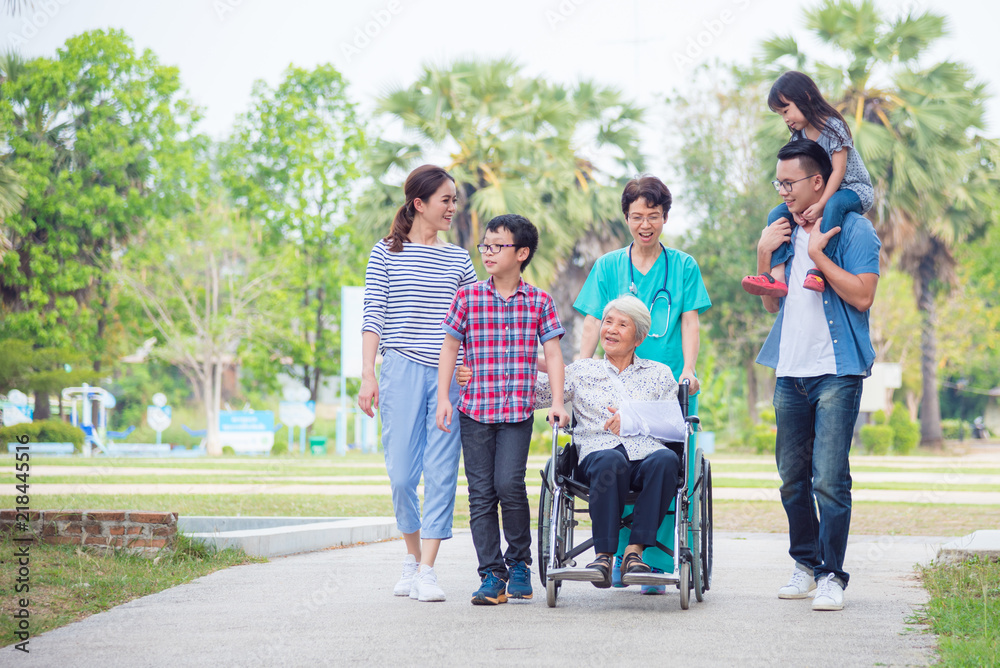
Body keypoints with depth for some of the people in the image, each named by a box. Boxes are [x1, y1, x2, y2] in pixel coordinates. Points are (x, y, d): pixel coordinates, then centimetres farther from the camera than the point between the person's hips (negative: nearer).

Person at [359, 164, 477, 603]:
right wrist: (368, 374, -5)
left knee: (441, 472, -4)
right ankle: (412, 556, 18)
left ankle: (427, 570, -2)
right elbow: (373, 316, 2)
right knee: (401, 472, -3)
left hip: (450, 374, 2)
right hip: (402, 370, -2)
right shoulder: (387, 253, 5)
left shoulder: (458, 259, 14)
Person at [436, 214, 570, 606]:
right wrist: (443, 397, -1)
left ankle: (519, 561, 7)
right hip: (475, 409, 2)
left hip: (518, 411, -1)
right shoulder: (468, 297, 4)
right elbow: (450, 348, 7)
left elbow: (553, 353, 3)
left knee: (509, 484, -14)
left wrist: (557, 402, -6)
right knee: (481, 493, 0)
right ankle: (491, 574, 7)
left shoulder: (539, 302, 4)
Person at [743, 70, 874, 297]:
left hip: (854, 189, -8)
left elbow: (838, 170, -21)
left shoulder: (832, 126, -15)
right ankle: (777, 276, -24)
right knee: (776, 215, -7)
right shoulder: (799, 136, 7)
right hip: (819, 195, 8)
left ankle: (818, 270, -48)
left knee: (834, 204, -42)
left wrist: (821, 205, -31)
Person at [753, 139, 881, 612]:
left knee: (829, 479, -12)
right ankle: (806, 565, 24)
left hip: (836, 372, -6)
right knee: (793, 479, 10)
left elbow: (862, 296, -14)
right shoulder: (785, 231, 15)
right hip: (790, 372, 6)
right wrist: (764, 254, 4)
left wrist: (818, 254, -14)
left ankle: (832, 576, -6)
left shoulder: (853, 229, -4)